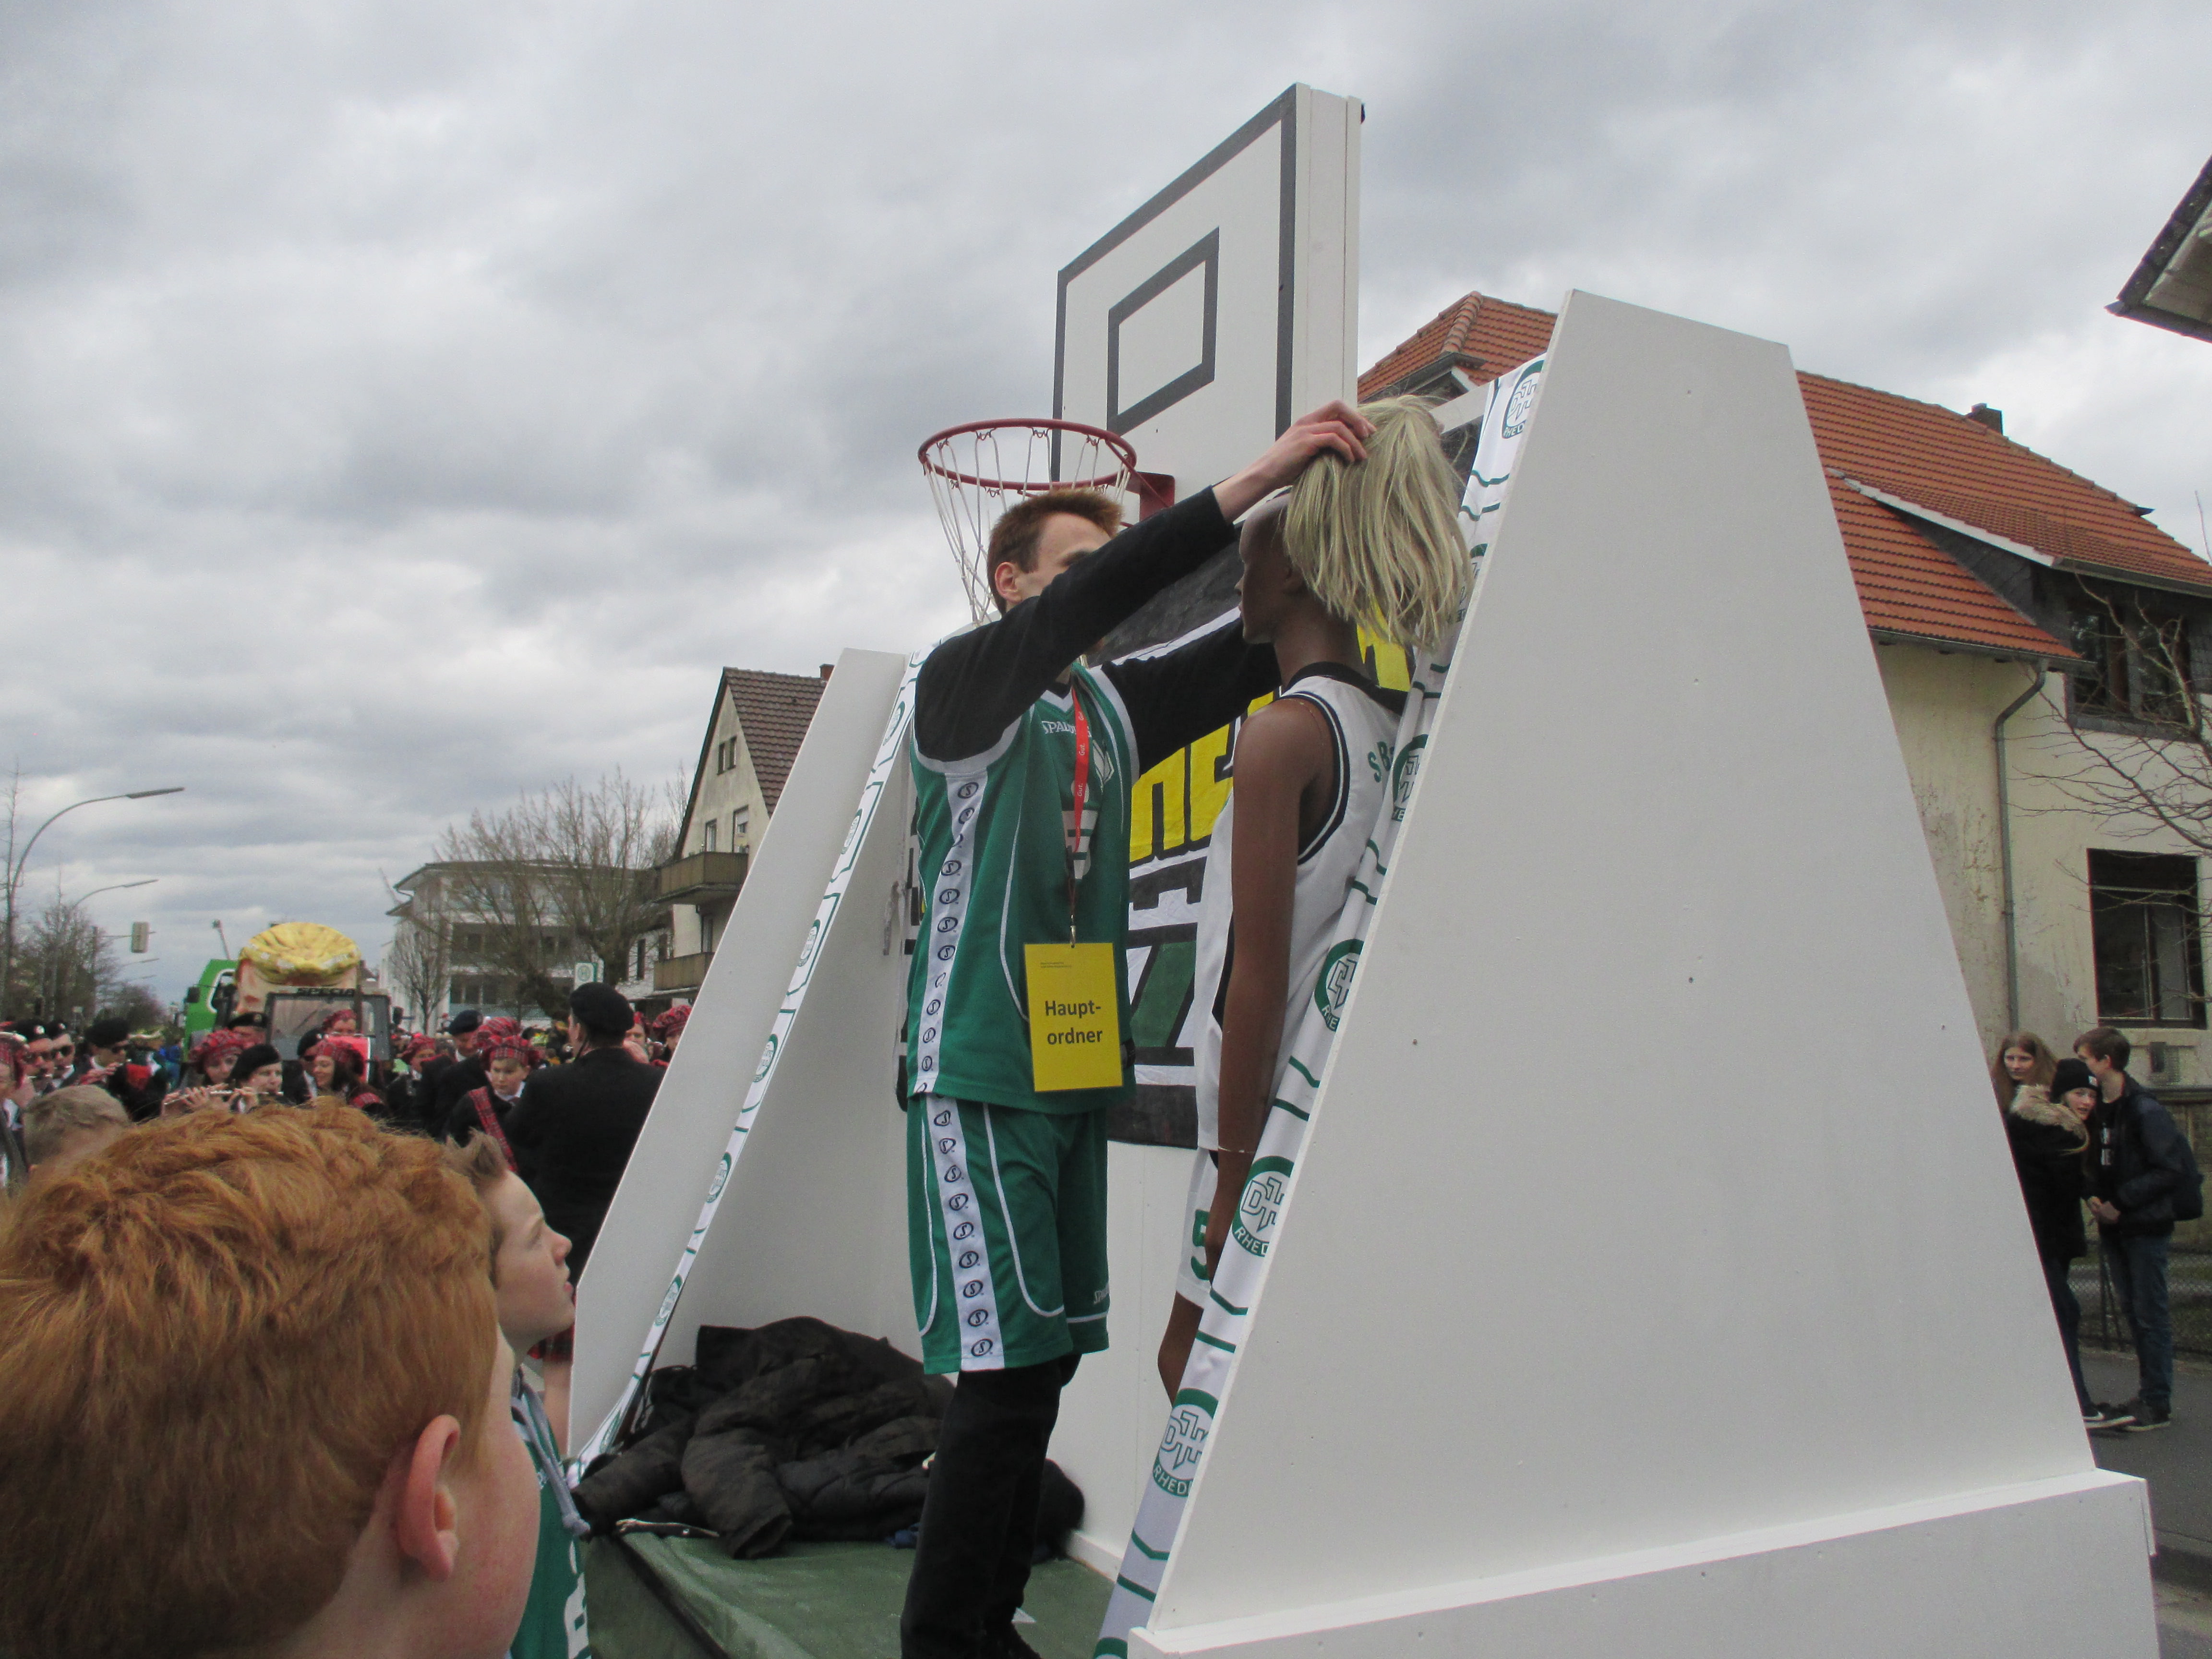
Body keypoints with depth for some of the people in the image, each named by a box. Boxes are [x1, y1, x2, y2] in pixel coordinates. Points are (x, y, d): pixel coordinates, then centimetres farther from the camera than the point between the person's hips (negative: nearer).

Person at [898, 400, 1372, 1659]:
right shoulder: (963, 685, -5)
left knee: (1045, 1367, 11)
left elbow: (1259, 650, 10)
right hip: (979, 1075, -7)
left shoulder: (1111, 706, 14)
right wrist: (1252, 482, -25)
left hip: (1078, 1074, 7)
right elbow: (1083, 607, -22)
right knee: (1004, 1376, -8)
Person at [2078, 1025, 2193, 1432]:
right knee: (2133, 1311, 13)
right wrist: (2094, 1196, -3)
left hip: (2146, 1226, -7)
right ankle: (2147, 1393, 23)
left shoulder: (2145, 1110, -15)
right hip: (2113, 1226, 7)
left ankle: (2158, 1403, 6)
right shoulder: (2095, 1107, 7)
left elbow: (2174, 1168, -16)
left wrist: (2122, 1202, -17)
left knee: (2151, 1314, -1)